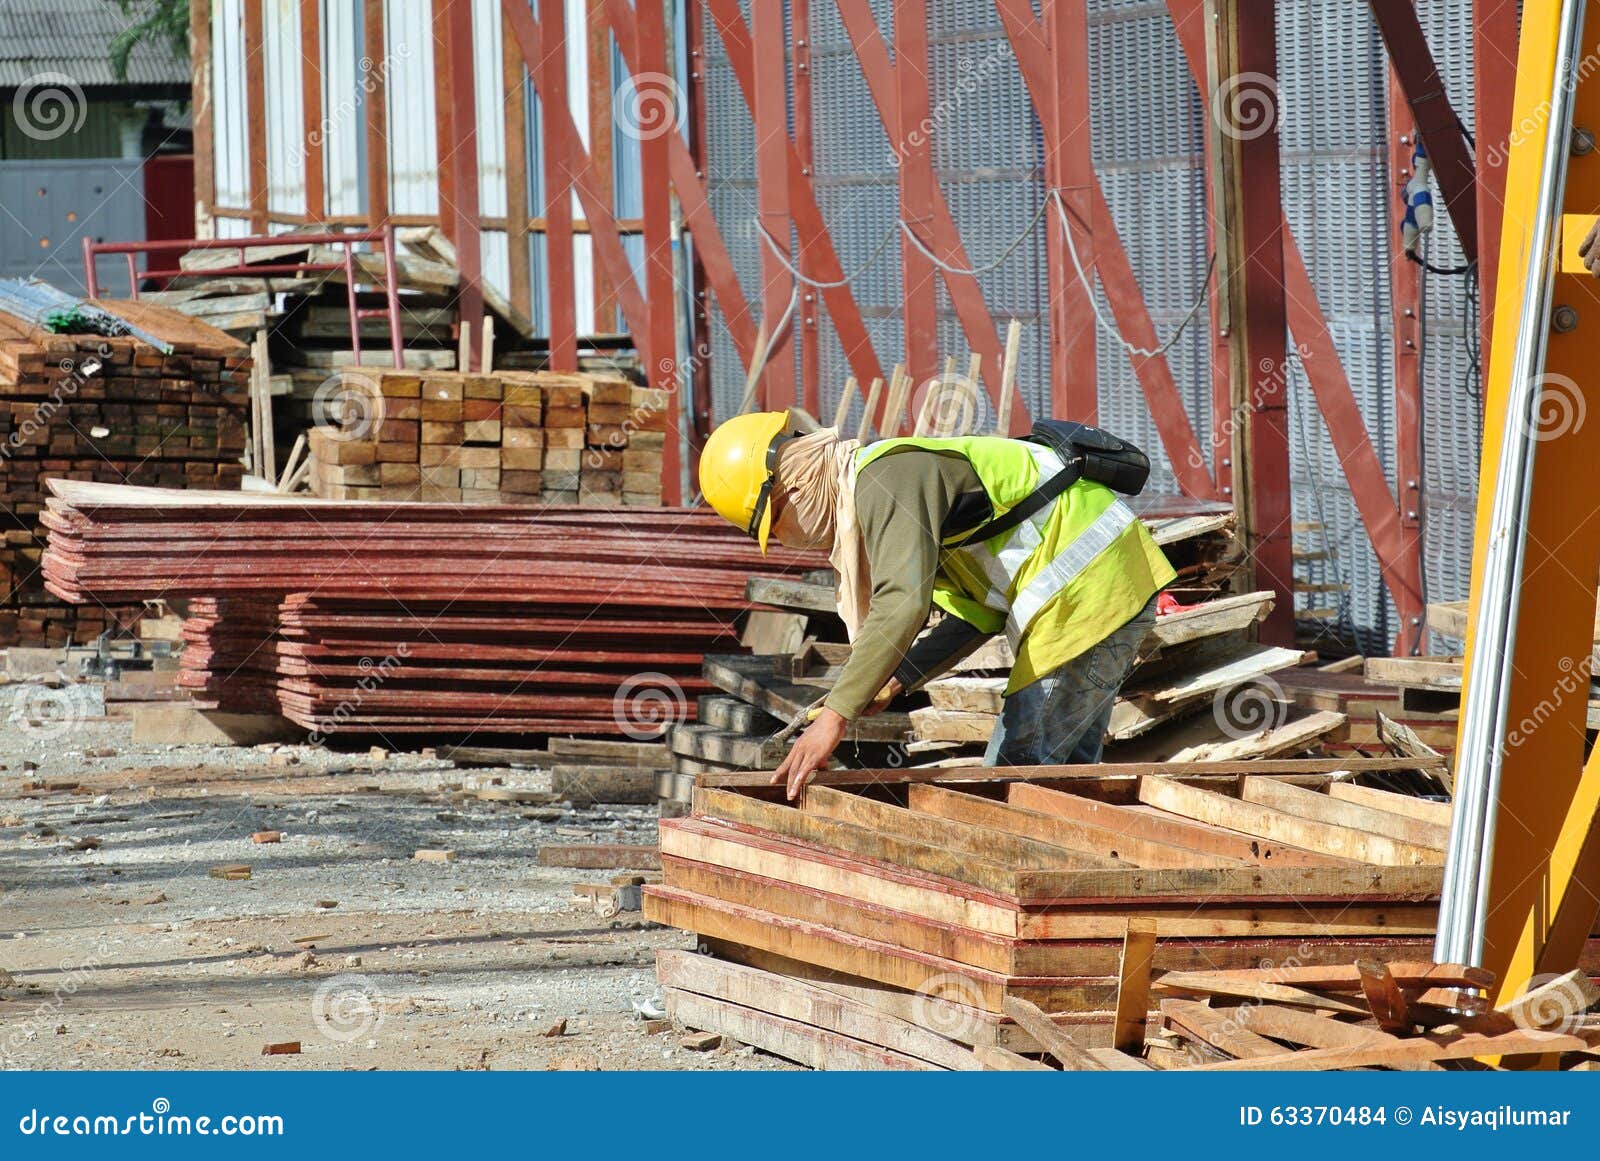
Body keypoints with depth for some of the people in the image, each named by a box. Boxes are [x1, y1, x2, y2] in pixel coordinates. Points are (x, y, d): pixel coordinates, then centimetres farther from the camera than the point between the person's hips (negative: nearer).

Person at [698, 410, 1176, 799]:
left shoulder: (883, 480, -15)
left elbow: (903, 603, -30)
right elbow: (977, 615, 20)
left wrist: (835, 715, -32)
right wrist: (895, 680, 7)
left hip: (1089, 589, -11)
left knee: (1017, 769, -8)